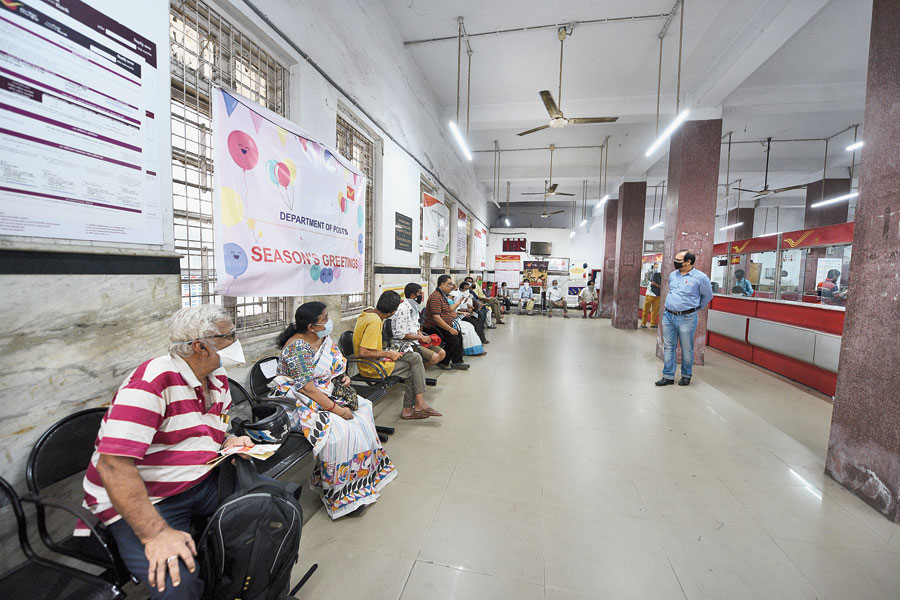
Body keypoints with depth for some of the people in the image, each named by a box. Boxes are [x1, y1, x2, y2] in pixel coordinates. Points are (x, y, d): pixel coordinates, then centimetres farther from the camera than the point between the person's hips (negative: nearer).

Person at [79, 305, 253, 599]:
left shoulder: (218, 379, 3)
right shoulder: (153, 380, -24)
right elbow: (113, 465, -29)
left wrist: (229, 442, -4)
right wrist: (156, 533, -32)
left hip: (203, 482, 7)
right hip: (142, 500, -7)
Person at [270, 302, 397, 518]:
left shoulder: (325, 339, 5)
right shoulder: (298, 346, -20)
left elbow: (336, 367, 18)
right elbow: (306, 387, -26)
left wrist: (343, 377, -5)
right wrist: (335, 409, -27)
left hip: (326, 395, 9)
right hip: (298, 401, -8)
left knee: (362, 413, -6)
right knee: (338, 428, -28)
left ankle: (363, 480, 7)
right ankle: (341, 494, -11)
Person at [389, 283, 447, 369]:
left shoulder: (414, 307, 12)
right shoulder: (403, 309, -18)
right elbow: (401, 335, -21)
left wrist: (423, 337, 0)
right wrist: (421, 337, -14)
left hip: (415, 341, 9)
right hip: (405, 343, -9)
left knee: (442, 353, 0)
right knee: (434, 357, -22)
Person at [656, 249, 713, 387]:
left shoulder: (700, 277, -5)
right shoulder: (672, 275, 11)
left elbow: (707, 295, 7)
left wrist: (696, 308, 14)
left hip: (686, 318, -5)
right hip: (668, 316, 5)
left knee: (686, 348, 6)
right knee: (668, 346, 6)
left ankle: (686, 376, 22)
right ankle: (668, 376, 13)